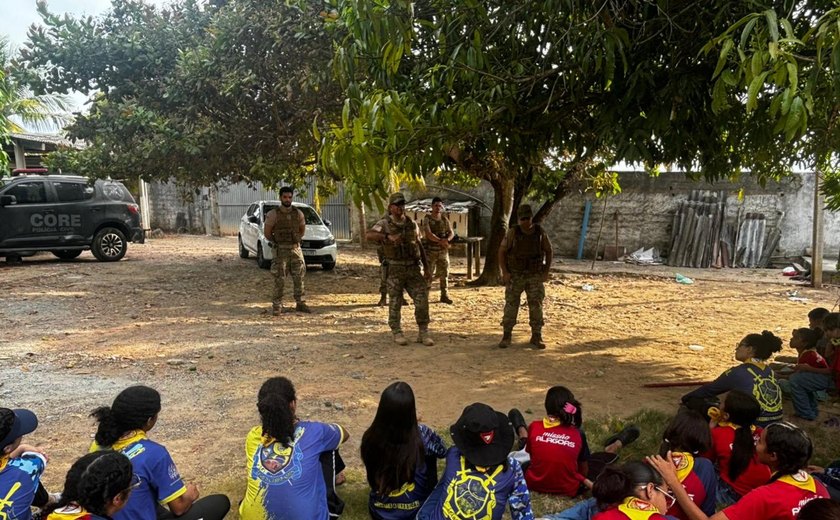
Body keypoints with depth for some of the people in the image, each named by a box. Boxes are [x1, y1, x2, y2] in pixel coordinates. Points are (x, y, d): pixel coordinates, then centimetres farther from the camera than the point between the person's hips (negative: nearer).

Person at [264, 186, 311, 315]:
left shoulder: (298, 213, 1)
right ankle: (277, 306, 6)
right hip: (280, 250, -3)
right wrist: (276, 243, 9)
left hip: (296, 248, 4)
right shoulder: (273, 214, -9)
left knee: (299, 278, 5)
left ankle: (300, 303, 15)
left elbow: (302, 229, 17)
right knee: (279, 279, -3)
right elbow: (266, 232, 0)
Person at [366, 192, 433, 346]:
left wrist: (426, 265, 18)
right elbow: (368, 235, -22)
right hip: (394, 269, -3)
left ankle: (423, 333, 6)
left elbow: (419, 245, 18)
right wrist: (388, 237, -37)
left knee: (422, 298, -4)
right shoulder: (384, 224, -4)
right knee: (395, 303, 5)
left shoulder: (412, 224, 9)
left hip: (413, 269, 3)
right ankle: (397, 333, 19)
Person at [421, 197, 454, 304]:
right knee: (428, 273, -3)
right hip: (430, 250, -4)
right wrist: (441, 241, -23)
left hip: (443, 251, 4)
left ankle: (444, 295, 13)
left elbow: (451, 233, 5)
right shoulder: (427, 218, -4)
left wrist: (447, 239, -17)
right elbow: (428, 234, -16)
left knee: (444, 273, 5)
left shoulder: (445, 219, 10)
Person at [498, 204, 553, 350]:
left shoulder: (540, 232, -4)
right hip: (515, 276, -1)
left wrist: (546, 272, -2)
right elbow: (501, 252, -5)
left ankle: (536, 338, 8)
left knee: (536, 306, -1)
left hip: (535, 276, 1)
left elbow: (549, 251, 6)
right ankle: (506, 337, 7)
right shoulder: (513, 232, -10)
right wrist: (505, 272, -12)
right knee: (511, 305, -2)